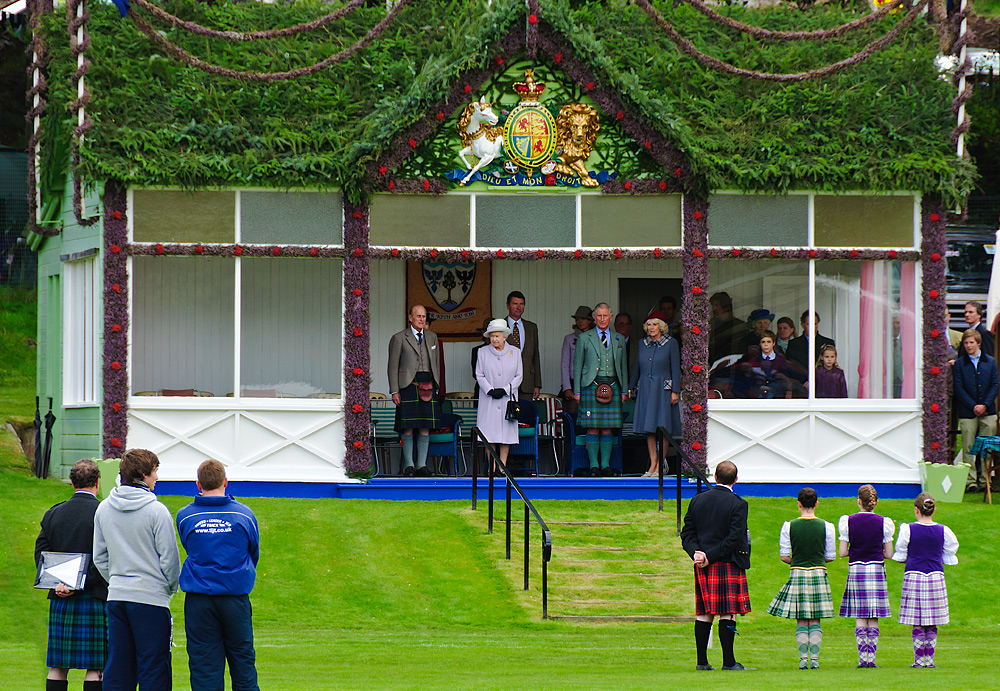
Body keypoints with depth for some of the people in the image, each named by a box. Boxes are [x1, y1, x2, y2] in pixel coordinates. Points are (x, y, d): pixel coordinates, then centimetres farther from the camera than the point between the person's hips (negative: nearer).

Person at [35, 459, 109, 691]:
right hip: (94, 599, -4)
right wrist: (79, 584, -14)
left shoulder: (53, 514, 9)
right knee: (95, 667, -1)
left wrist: (56, 582, -8)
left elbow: (40, 552, 2)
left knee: (57, 666, 8)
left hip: (60, 601, 4)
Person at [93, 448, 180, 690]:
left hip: (116, 597, 5)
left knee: (117, 664, 9)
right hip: (151, 597, -5)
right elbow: (169, 558, -9)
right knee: (152, 667, -2)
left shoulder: (103, 509, 7)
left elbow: (99, 557, 12)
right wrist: (171, 587, 7)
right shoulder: (156, 511, -11)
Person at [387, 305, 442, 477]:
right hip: (408, 385, -4)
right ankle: (409, 465, 2)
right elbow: (393, 366, 0)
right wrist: (394, 391, -6)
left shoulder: (432, 337, 15)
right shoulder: (399, 338, 2)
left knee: (425, 428, 1)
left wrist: (436, 387, 12)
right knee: (408, 428, -4)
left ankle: (422, 465, 6)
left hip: (428, 385, 4)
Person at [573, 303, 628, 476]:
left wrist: (623, 391, 10)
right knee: (593, 429, -5)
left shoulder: (619, 339, 14)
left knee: (607, 429, 1)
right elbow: (577, 366, 6)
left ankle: (606, 465, 5)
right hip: (591, 386, -2)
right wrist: (577, 391, 0)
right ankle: (594, 465, -1)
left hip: (612, 385, 2)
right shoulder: (584, 338, 7)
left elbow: (623, 366, 16)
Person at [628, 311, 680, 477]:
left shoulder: (671, 343, -1)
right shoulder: (643, 343, 11)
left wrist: (675, 391, -9)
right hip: (645, 388, 5)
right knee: (649, 430, 2)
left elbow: (675, 369, -3)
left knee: (662, 428, -6)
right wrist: (630, 388, 19)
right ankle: (652, 465, 5)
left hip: (663, 389, -5)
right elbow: (637, 368, 19)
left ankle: (659, 467, -4)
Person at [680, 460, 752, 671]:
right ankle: (728, 662, -5)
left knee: (704, 614, 8)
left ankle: (702, 660, 8)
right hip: (728, 566, -5)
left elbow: (687, 533, 5)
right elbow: (734, 538, -15)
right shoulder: (738, 504, -8)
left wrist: (696, 552, -7)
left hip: (702, 566, 5)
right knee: (728, 614, -4)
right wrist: (710, 557, -13)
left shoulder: (697, 500, 8)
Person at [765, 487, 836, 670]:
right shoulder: (826, 527, -3)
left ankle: (803, 659, 0)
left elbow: (784, 556, -3)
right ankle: (814, 659, 0)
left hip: (797, 573, 0)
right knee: (815, 621, 5)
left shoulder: (789, 526, -4)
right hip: (819, 573, 0)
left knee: (801, 621, 5)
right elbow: (830, 556, 3)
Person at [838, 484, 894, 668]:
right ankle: (871, 658, 1)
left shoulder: (848, 522, -3)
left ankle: (862, 658, -4)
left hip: (855, 570, 0)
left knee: (859, 618, 3)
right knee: (874, 619, 5)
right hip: (876, 569, 0)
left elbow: (842, 552, -2)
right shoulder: (883, 523, -2)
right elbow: (889, 554, 0)